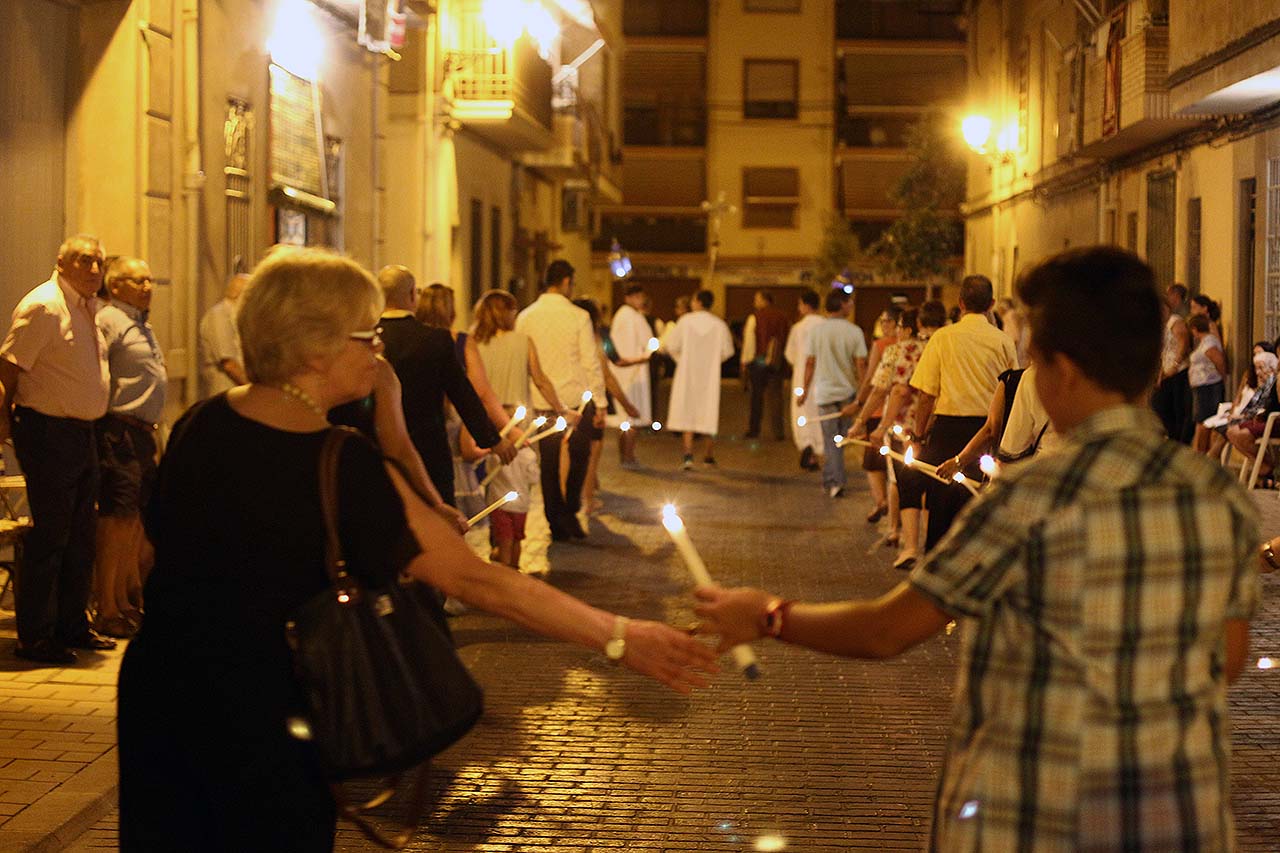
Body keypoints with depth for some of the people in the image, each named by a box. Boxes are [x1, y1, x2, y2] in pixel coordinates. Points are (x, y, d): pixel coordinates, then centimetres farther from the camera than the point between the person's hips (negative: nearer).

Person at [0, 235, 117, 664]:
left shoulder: (88, 308, 13)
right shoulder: (42, 306, -16)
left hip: (82, 432, 9)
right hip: (48, 433, -9)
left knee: (80, 535, 14)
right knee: (49, 534, -6)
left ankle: (72, 624, 26)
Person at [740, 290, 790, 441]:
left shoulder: (754, 317, -6)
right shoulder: (782, 318, 5)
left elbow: (749, 342, -7)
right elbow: (789, 342, 7)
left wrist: (744, 363, -2)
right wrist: (785, 363, 13)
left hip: (758, 361, -3)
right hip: (777, 363, 3)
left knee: (756, 396, 6)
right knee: (775, 396, 5)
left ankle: (753, 430, 11)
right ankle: (777, 432, 2)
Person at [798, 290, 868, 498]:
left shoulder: (816, 330, -3)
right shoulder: (854, 332, -7)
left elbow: (810, 362, 1)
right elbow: (861, 365, -8)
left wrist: (805, 389, 11)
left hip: (825, 390, 0)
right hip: (847, 391, 0)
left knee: (830, 440, 2)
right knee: (840, 437, 13)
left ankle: (834, 481, -6)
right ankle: (830, 480, 21)